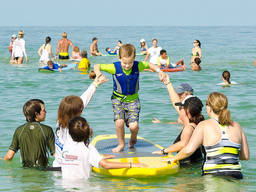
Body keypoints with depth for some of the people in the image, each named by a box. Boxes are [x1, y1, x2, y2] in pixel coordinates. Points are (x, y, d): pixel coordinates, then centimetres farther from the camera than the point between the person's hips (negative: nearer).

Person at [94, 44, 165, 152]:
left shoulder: (138, 66, -11)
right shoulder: (115, 68, -16)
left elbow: (149, 65, 10)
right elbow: (97, 66, -8)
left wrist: (159, 71, -5)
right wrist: (98, 74, -28)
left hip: (133, 99, 1)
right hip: (118, 99, -1)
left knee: (134, 125, -14)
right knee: (119, 122, -21)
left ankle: (133, 140, 23)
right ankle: (121, 144, 5)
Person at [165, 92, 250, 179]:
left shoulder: (204, 126, -1)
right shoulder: (236, 126, 10)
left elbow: (188, 150, -10)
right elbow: (246, 156, 13)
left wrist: (173, 158, 8)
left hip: (212, 176, -4)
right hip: (236, 177, 4)